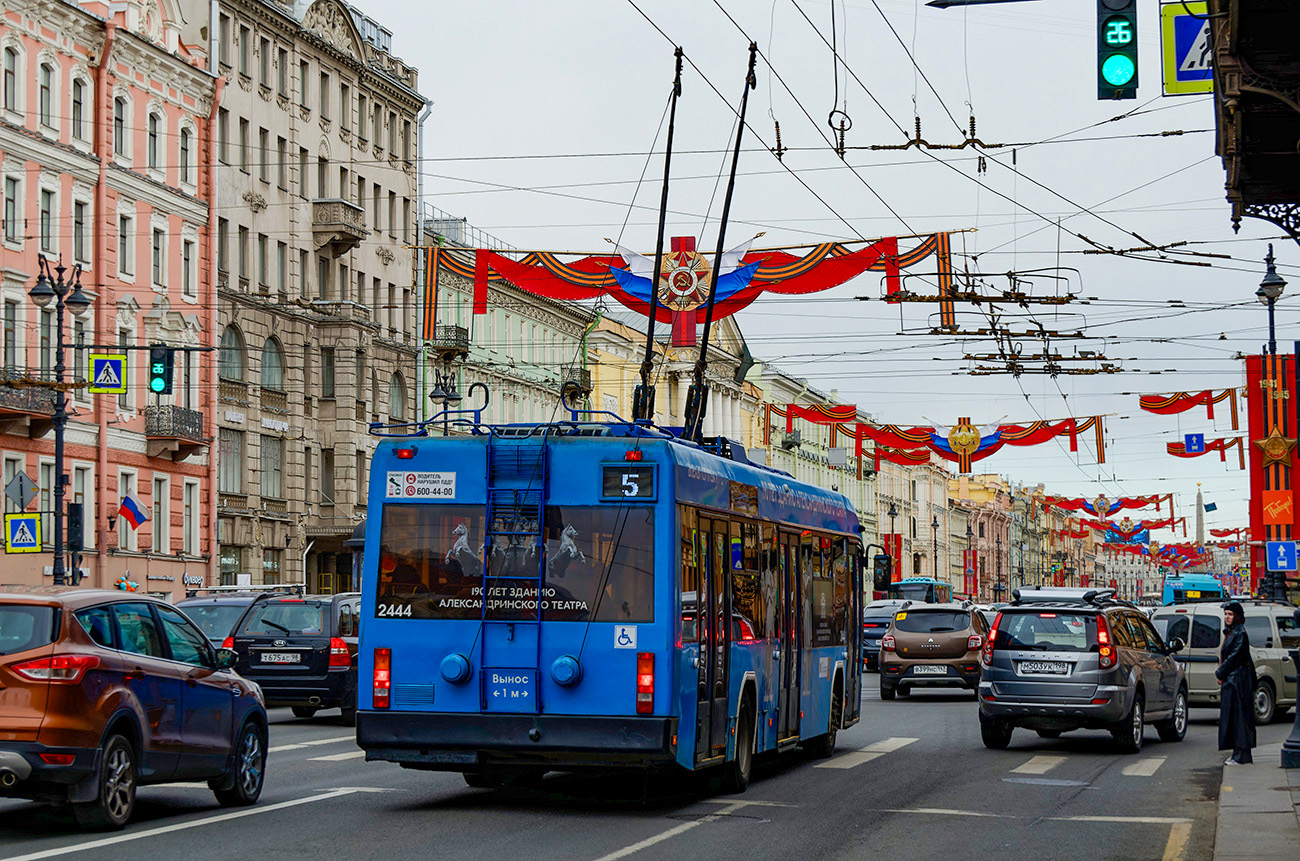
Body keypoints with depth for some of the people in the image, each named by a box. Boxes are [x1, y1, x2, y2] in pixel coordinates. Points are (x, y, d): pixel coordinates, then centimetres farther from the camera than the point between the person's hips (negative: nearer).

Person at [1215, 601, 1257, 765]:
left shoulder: (1240, 633, -12)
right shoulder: (1231, 632, 16)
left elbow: (1235, 656, -18)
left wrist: (1220, 673, -11)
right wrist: (1221, 673, 8)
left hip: (1237, 679, -10)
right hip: (1231, 679, 10)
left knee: (1238, 714, -9)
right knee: (1231, 715, 10)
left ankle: (1241, 755, -9)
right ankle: (1238, 753, 14)